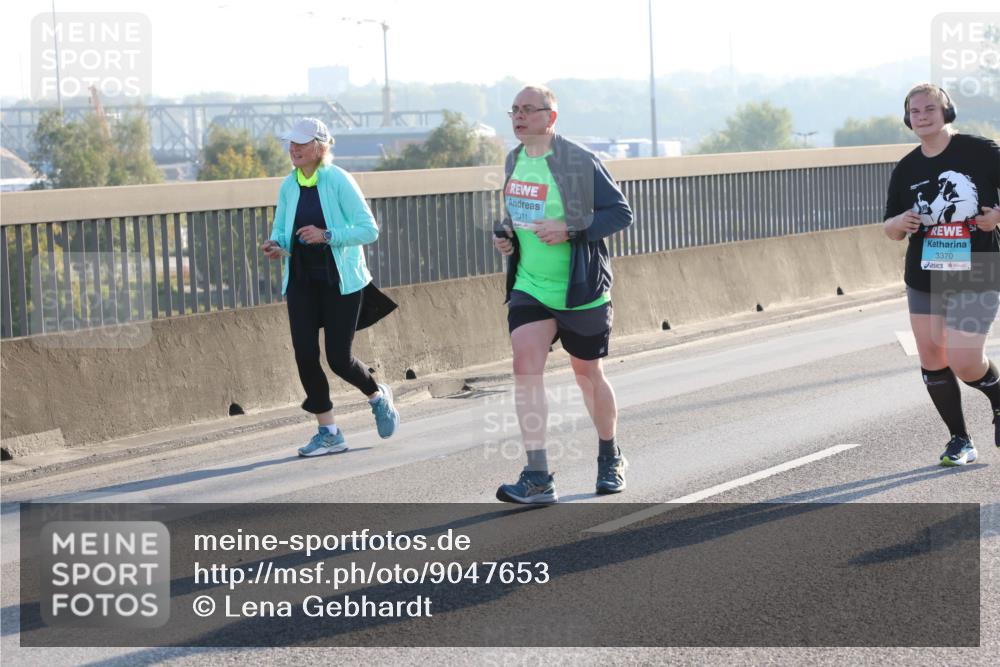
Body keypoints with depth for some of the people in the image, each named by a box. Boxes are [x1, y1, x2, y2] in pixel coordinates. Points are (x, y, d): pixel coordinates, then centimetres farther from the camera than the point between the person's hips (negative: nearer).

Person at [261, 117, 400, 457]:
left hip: (341, 281, -5)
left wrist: (327, 235, -24)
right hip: (302, 281, 5)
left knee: (339, 358, -5)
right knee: (305, 354, -6)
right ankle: (328, 432, 7)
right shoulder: (288, 186, 4)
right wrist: (276, 245, -11)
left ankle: (378, 396, 29)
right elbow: (281, 231, 12)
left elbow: (369, 229, -13)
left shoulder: (339, 181, -12)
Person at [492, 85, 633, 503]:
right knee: (525, 366, -15)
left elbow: (621, 213, -13)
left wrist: (571, 230, -24)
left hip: (580, 291, -4)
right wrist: (504, 235, 2)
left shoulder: (579, 162, -13)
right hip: (529, 288, 4)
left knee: (588, 375, 11)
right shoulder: (514, 161, 7)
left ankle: (610, 458, 37)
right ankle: (537, 479, -17)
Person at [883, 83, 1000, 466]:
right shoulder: (906, 170, 5)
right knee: (931, 360, 3)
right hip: (924, 280, 5)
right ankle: (960, 441, 18)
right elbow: (892, 230, 12)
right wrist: (900, 223, -10)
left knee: (964, 362, -12)